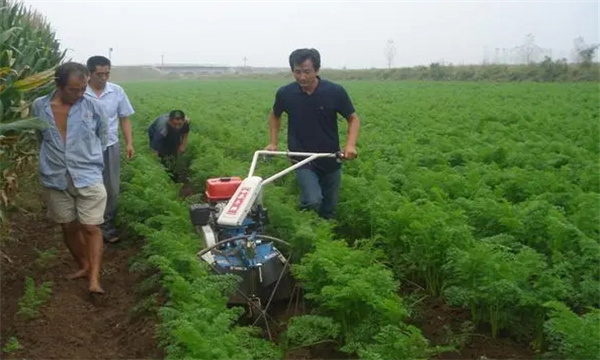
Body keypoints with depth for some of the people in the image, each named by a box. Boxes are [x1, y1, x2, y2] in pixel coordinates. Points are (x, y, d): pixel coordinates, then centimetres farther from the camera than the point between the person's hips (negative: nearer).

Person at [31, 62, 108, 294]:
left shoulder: (93, 107, -6)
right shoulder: (39, 107, -3)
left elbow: (103, 136, 11)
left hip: (88, 178, -2)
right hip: (55, 180, 2)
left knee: (91, 227, -5)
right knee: (69, 227, 13)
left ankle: (95, 279, -5)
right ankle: (84, 266, 30)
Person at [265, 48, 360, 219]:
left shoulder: (335, 92, -13)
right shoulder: (285, 93, -9)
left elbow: (353, 119, -2)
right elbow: (274, 115, 12)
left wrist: (351, 144, -18)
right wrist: (273, 142, 4)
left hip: (331, 161, 1)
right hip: (303, 160, -1)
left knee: (329, 210, 12)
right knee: (313, 201, -23)